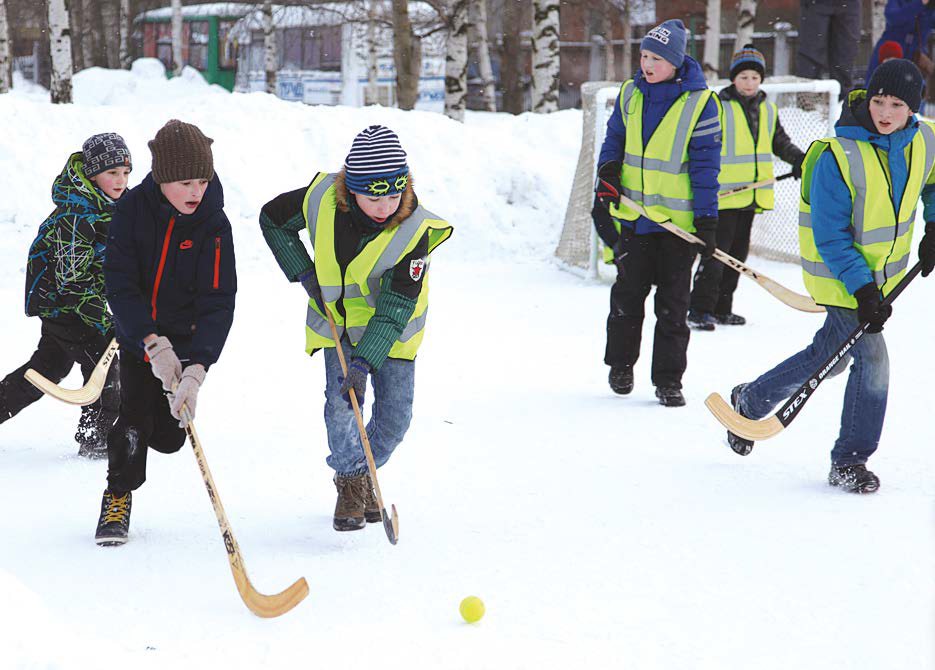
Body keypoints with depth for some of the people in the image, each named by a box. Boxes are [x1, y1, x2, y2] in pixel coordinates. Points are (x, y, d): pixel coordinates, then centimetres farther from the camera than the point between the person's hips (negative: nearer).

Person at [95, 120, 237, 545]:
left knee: (169, 437, 0)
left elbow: (218, 304, -23)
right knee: (135, 417, -13)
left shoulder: (214, 226, -19)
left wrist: (197, 369, -36)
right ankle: (118, 495, 11)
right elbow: (119, 283, -18)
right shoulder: (133, 209, -17)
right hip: (138, 336, 0)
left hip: (186, 338, 1)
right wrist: (153, 343, -30)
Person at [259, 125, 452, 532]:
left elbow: (397, 305, -28)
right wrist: (303, 274, -11)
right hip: (337, 319, 1)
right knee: (341, 402, -15)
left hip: (390, 328, 0)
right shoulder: (322, 199, -24)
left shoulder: (415, 230, -29)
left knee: (395, 415, -1)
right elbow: (273, 219, -2)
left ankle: (365, 474, 28)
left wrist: (365, 360, -36)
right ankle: (350, 485, 6)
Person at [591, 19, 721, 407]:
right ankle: (620, 364, 29)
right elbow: (615, 138, 19)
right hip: (633, 214, 4)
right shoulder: (630, 94, 4)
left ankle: (668, 378, 9)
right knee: (628, 292, 12)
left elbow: (705, 163, -9)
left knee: (672, 303, 2)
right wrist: (607, 176, 3)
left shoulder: (699, 102, -9)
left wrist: (706, 220, -11)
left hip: (679, 220, -4)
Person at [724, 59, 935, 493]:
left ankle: (751, 401, 34)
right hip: (840, 275, -6)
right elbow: (831, 239, -21)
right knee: (872, 359, -9)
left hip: (884, 273, 6)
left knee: (829, 354, 15)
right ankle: (848, 463, 9)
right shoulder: (838, 157, -25)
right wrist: (863, 289, -26)